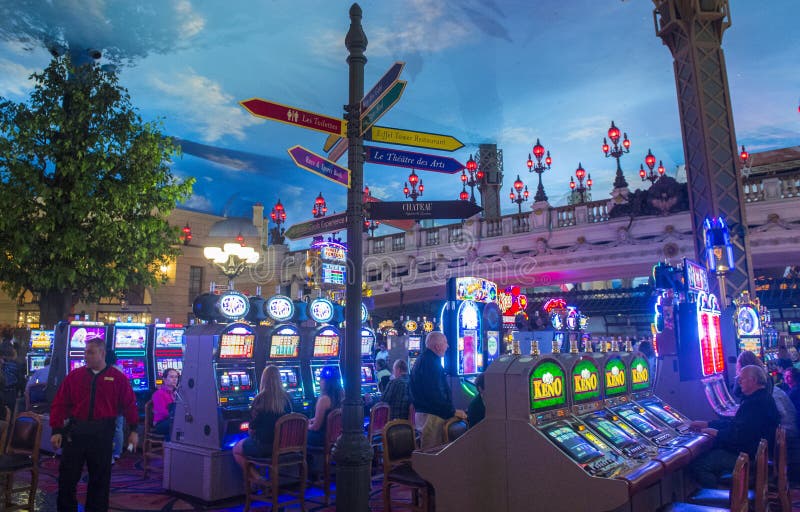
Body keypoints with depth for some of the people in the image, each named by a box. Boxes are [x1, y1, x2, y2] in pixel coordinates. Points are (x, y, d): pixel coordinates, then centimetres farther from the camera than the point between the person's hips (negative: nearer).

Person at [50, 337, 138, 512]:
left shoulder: (118, 378, -2)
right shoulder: (74, 376, 2)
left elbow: (129, 405, 1)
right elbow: (60, 404, 3)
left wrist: (133, 430, -2)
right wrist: (57, 430, -4)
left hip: (103, 433, -1)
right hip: (75, 431, 1)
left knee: (100, 477, 10)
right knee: (67, 475, 9)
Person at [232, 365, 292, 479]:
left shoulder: (260, 399, -17)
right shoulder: (286, 397, -3)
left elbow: (253, 428, -10)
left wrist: (252, 435, 11)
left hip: (263, 446, -5)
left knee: (236, 450, 20)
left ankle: (256, 477, 7)